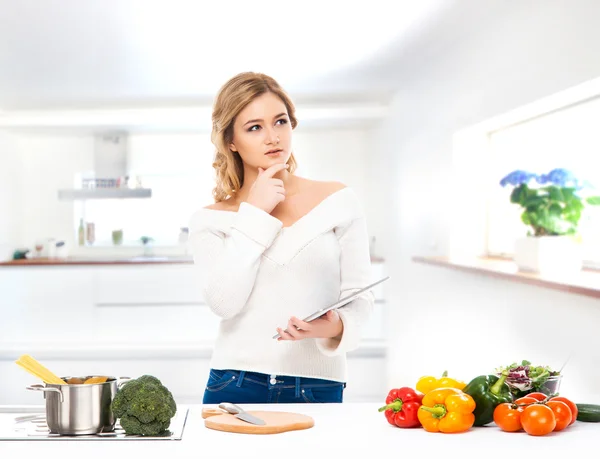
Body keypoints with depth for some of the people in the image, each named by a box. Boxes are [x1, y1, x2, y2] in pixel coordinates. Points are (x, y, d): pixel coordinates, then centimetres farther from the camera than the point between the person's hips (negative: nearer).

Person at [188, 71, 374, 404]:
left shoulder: (338, 201, 3)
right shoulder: (209, 221, 3)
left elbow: (359, 294, 2)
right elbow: (223, 302, -12)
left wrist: (337, 326, -19)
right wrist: (255, 214, -9)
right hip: (235, 386, 0)